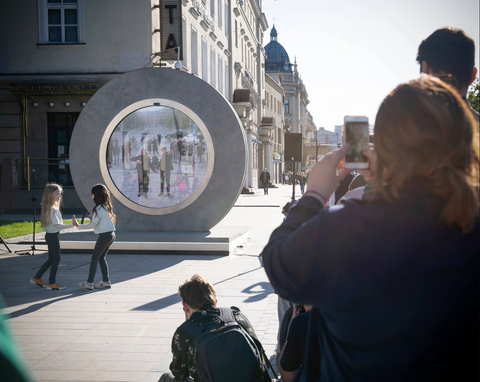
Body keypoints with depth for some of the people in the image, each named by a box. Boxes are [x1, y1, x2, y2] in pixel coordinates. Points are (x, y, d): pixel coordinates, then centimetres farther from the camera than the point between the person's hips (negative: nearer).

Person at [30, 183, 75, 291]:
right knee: (56, 258, -1)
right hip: (53, 236, -10)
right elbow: (57, 225, -25)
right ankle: (52, 283, 6)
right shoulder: (53, 209, -21)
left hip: (51, 235, 10)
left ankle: (36, 278, 25)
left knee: (51, 259, 17)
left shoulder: (51, 207, 10)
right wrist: (71, 225, -27)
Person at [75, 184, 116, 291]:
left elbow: (92, 224, -17)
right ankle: (106, 281, 18)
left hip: (104, 236, -8)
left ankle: (89, 283, 0)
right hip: (111, 234, 8)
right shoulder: (106, 206, 9)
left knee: (95, 258, -2)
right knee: (102, 257, 17)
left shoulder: (99, 208, -17)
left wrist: (78, 225, -11)